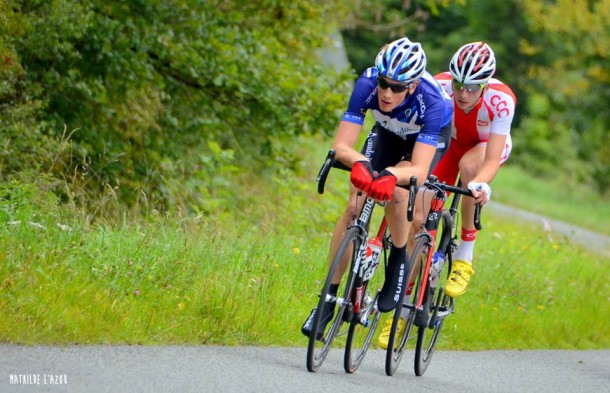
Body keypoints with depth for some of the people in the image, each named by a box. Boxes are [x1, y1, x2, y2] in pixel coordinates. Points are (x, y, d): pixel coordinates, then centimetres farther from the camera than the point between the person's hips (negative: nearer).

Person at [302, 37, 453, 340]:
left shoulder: (432, 102, -41)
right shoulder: (367, 85, -34)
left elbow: (419, 171, -45)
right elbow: (341, 145, -34)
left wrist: (391, 174, -65)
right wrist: (359, 162, -56)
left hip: (431, 137, -3)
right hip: (387, 133, 3)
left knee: (396, 192, -32)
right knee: (355, 206, -12)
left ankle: (398, 261, -5)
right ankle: (329, 298, -2)